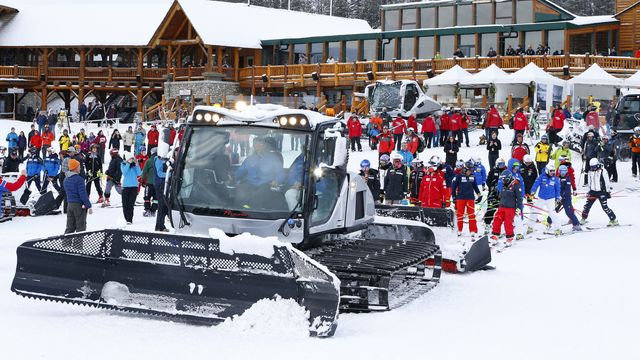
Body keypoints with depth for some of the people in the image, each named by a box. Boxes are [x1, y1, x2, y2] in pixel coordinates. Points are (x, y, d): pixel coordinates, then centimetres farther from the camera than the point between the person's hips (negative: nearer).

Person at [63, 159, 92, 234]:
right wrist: (89, 206, -13)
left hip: (69, 205, 7)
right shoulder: (79, 179, -18)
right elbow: (83, 194, -19)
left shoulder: (66, 179, 8)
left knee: (70, 226, 13)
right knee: (80, 227, 1)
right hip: (79, 205, -7)